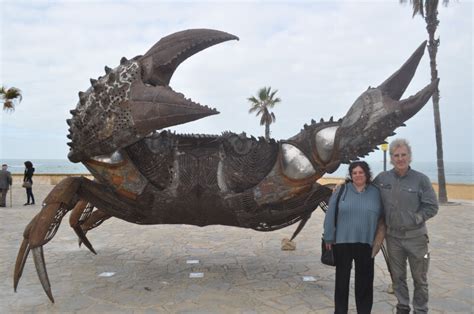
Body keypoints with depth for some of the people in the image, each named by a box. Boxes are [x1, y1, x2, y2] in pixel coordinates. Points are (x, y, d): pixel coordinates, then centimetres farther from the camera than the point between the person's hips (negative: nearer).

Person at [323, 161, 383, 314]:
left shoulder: (375, 192, 4)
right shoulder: (341, 190, -2)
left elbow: (381, 217, 11)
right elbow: (331, 215, -2)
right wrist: (329, 237, -4)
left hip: (365, 243, 1)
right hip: (342, 241, -1)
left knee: (364, 280, 10)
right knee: (342, 278, 10)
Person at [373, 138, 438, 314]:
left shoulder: (421, 179, -8)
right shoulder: (382, 179, -1)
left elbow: (432, 207, -6)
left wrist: (415, 219, -13)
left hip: (416, 236, -2)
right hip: (393, 236, 2)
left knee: (419, 278, 10)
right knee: (398, 276, 15)